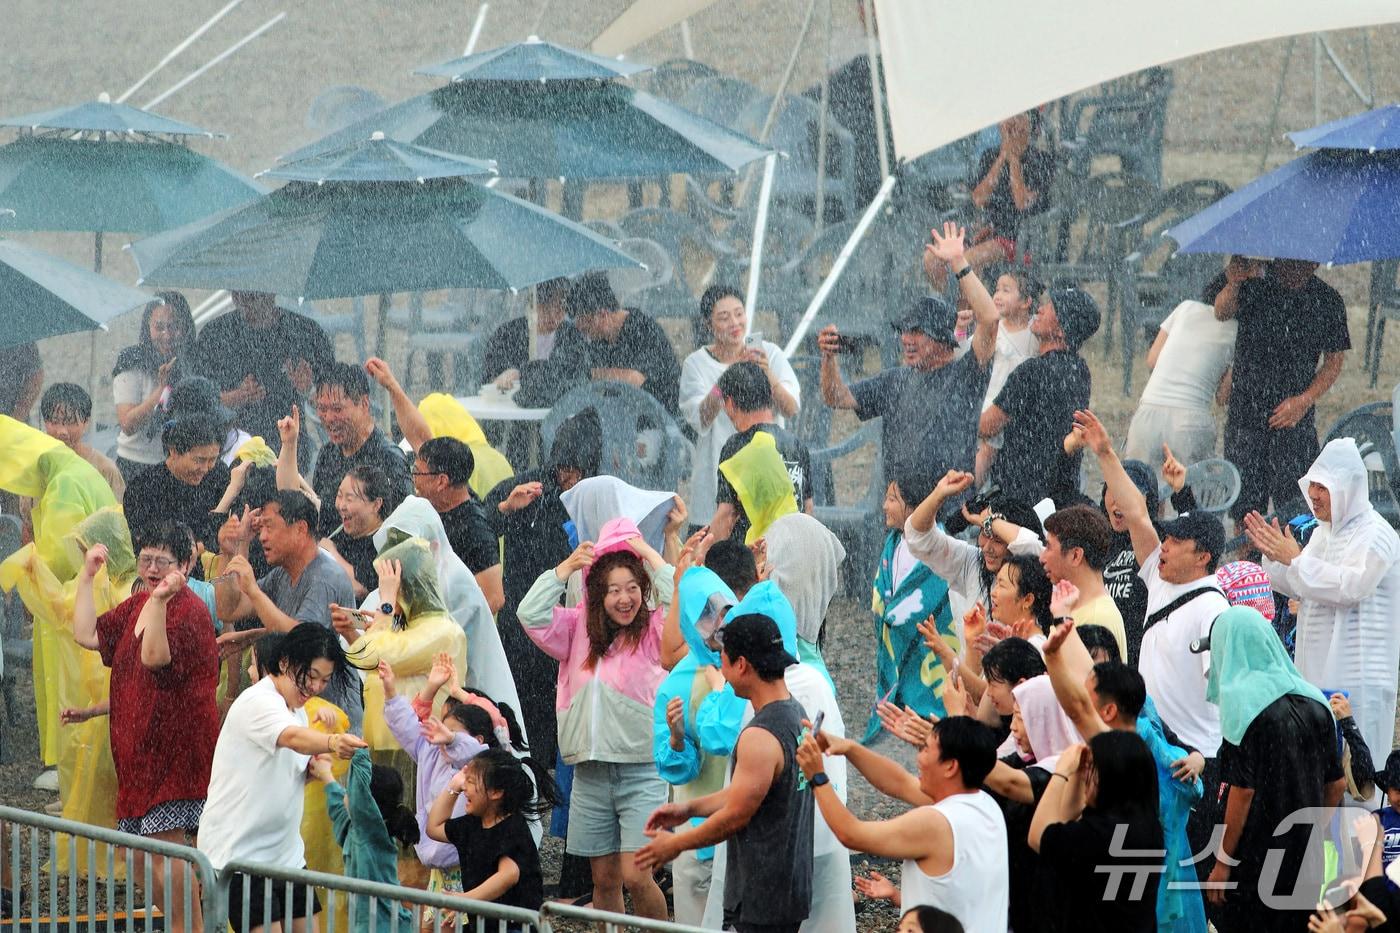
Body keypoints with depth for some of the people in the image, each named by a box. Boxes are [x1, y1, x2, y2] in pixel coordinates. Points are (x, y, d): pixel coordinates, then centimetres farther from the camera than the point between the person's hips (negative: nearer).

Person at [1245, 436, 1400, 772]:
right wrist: (1274, 556, 5)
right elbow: (1298, 587, 23)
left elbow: (1350, 584, -24)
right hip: (1318, 669, 9)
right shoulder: (1325, 531, 17)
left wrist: (1295, 559, -18)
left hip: (1357, 675, -9)